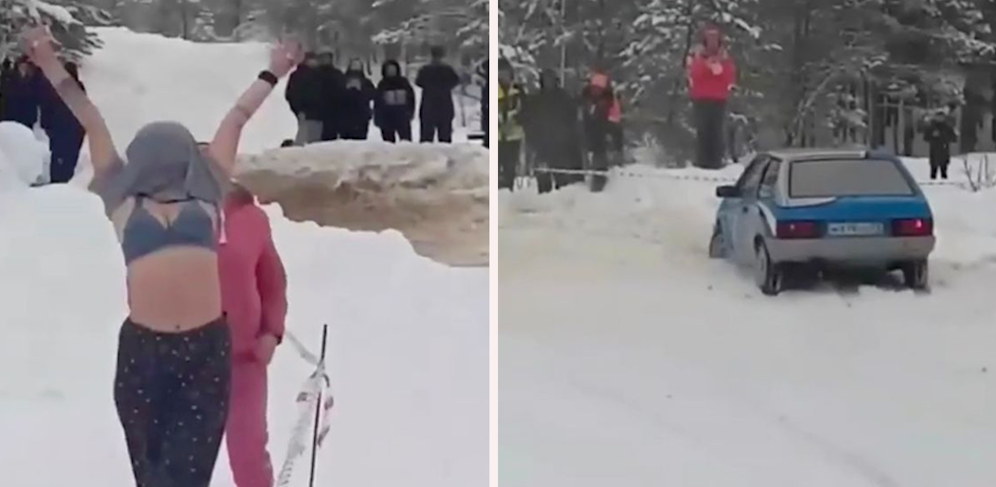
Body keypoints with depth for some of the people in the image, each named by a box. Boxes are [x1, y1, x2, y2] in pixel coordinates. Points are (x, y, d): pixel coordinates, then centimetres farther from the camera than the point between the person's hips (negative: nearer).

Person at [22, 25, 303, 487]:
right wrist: (51, 66, 28)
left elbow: (235, 122, 26)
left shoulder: (205, 192, 16)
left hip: (207, 346, 0)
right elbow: (91, 124, 20)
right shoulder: (124, 199, 14)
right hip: (142, 349, 0)